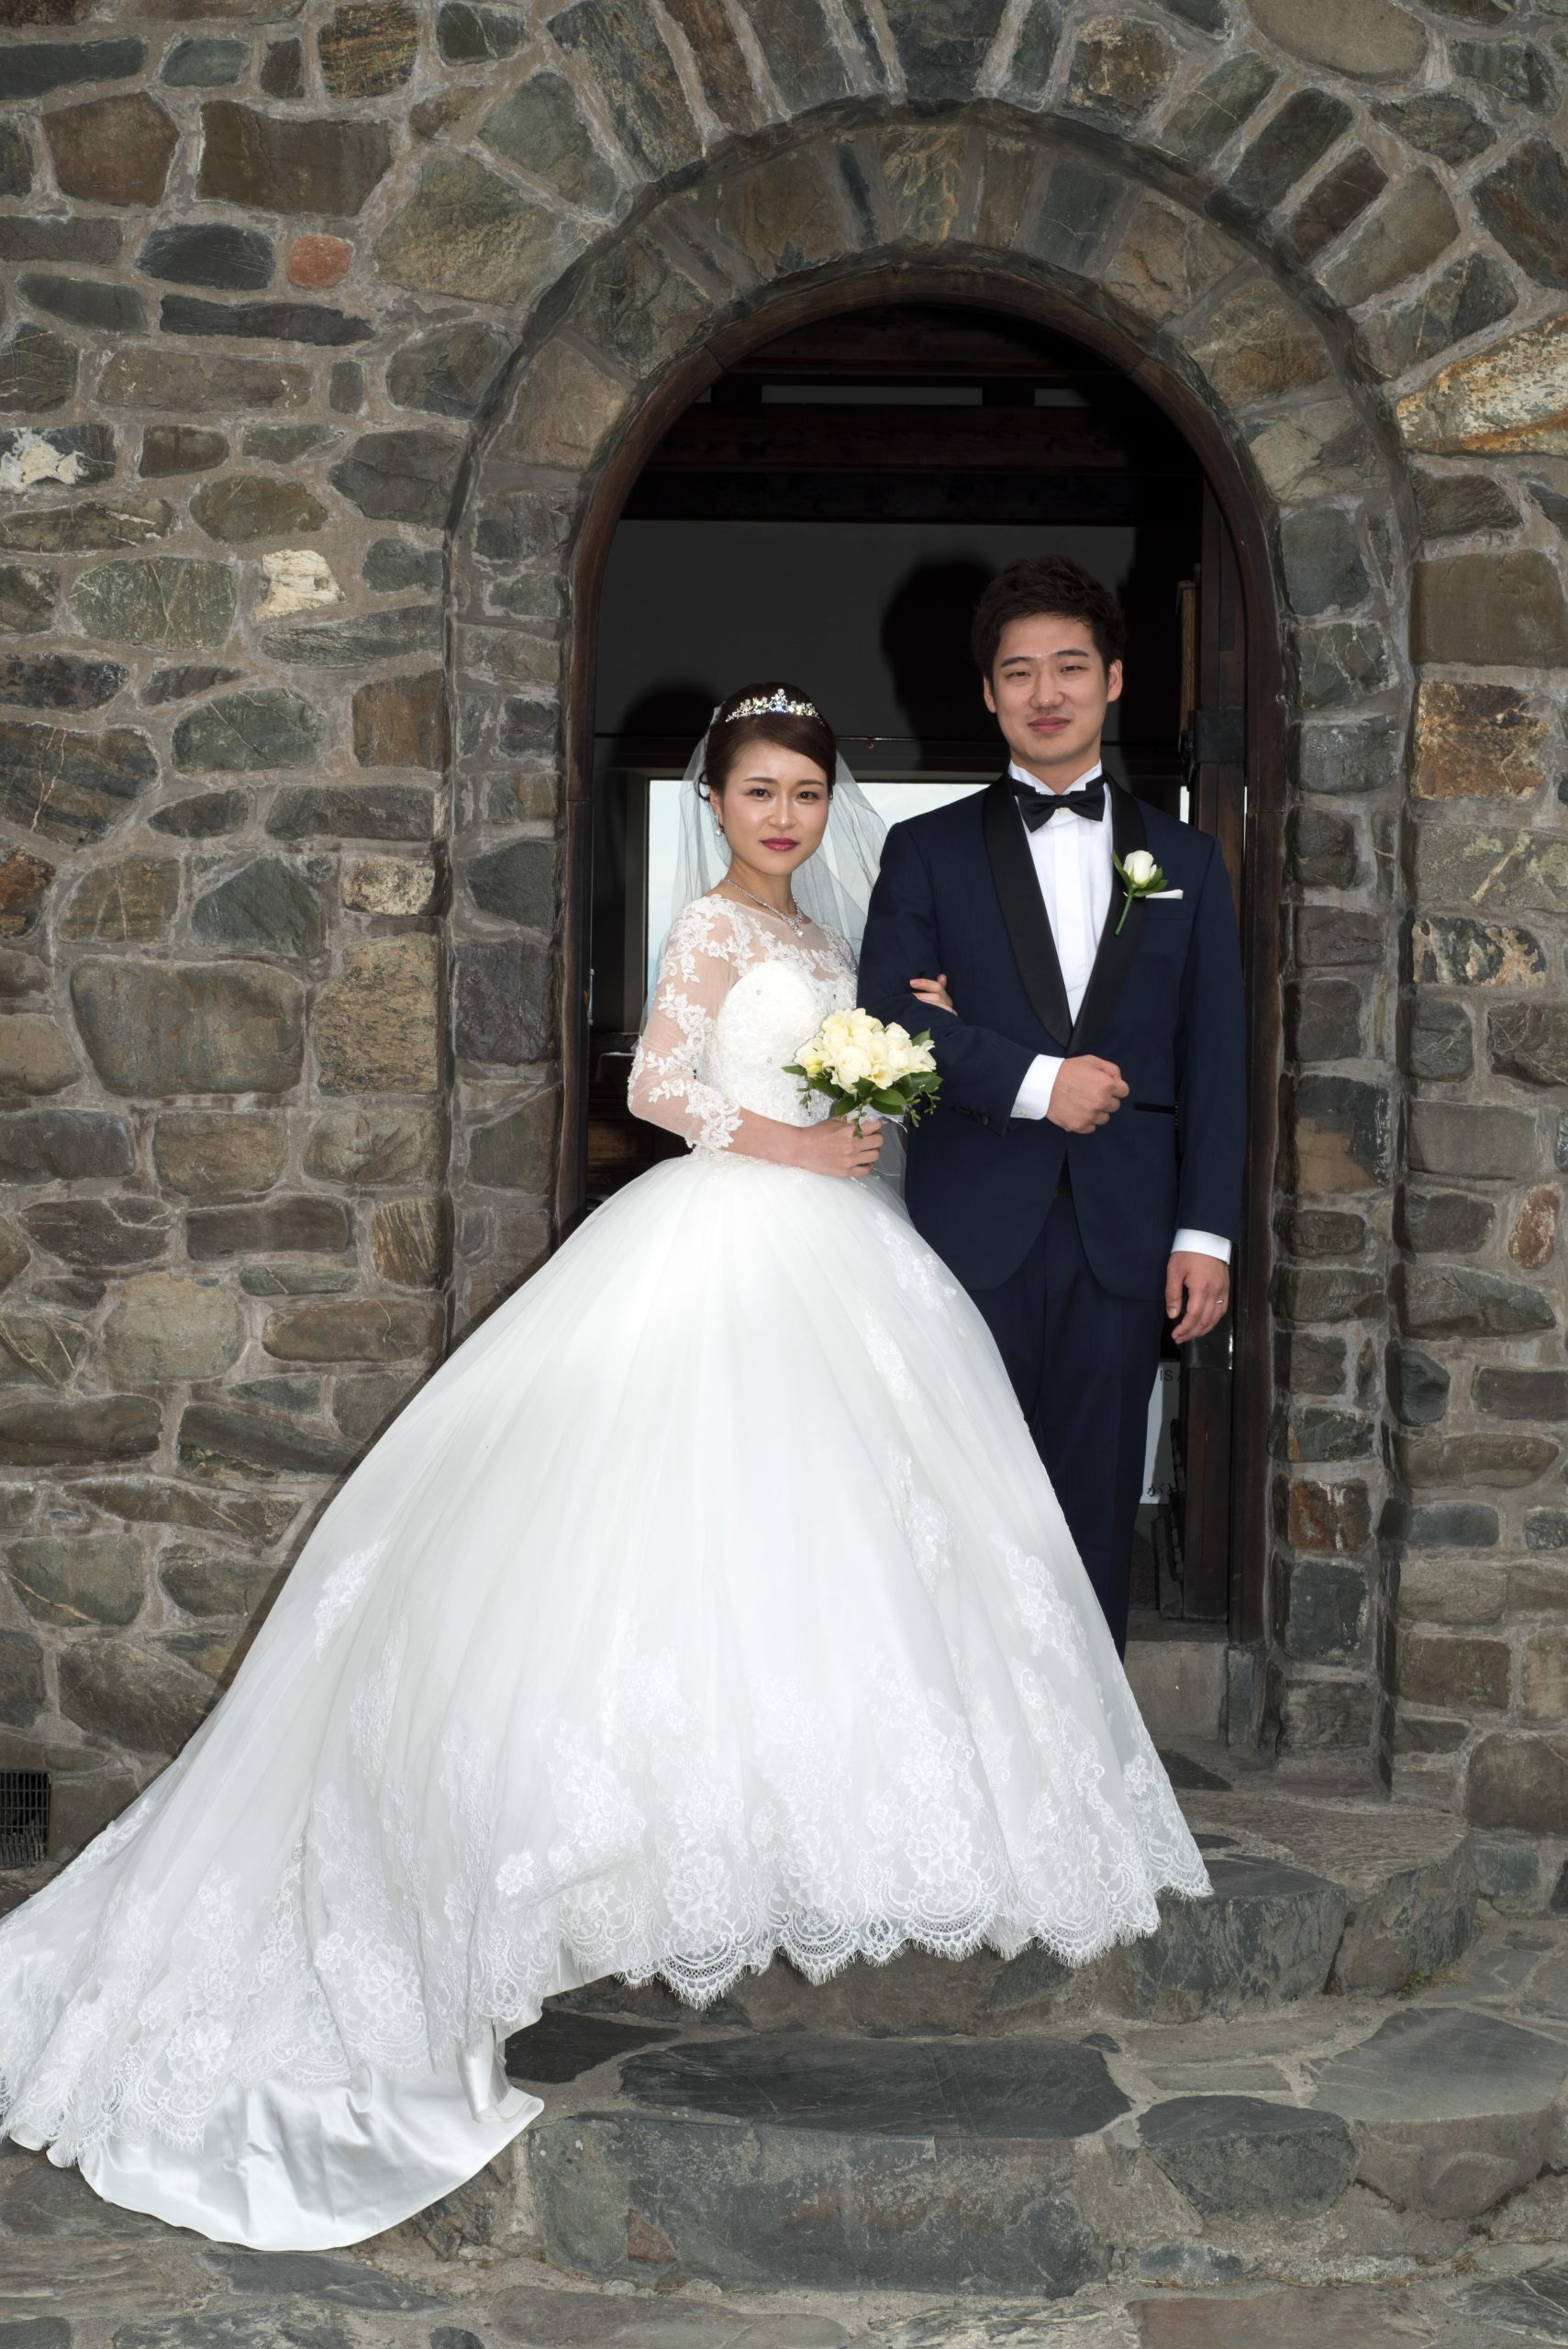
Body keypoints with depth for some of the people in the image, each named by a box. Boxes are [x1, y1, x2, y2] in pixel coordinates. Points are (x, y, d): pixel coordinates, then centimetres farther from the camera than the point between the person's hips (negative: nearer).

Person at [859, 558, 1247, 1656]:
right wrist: (1032, 1081, -13)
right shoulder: (928, 851, 9)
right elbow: (891, 1015, -3)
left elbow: (1215, 1060, 8)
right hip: (975, 1230, -1)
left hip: (1123, 1236, 1)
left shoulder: (1185, 859, 12)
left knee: (1097, 1516, 5)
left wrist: (1206, 1234, 1)